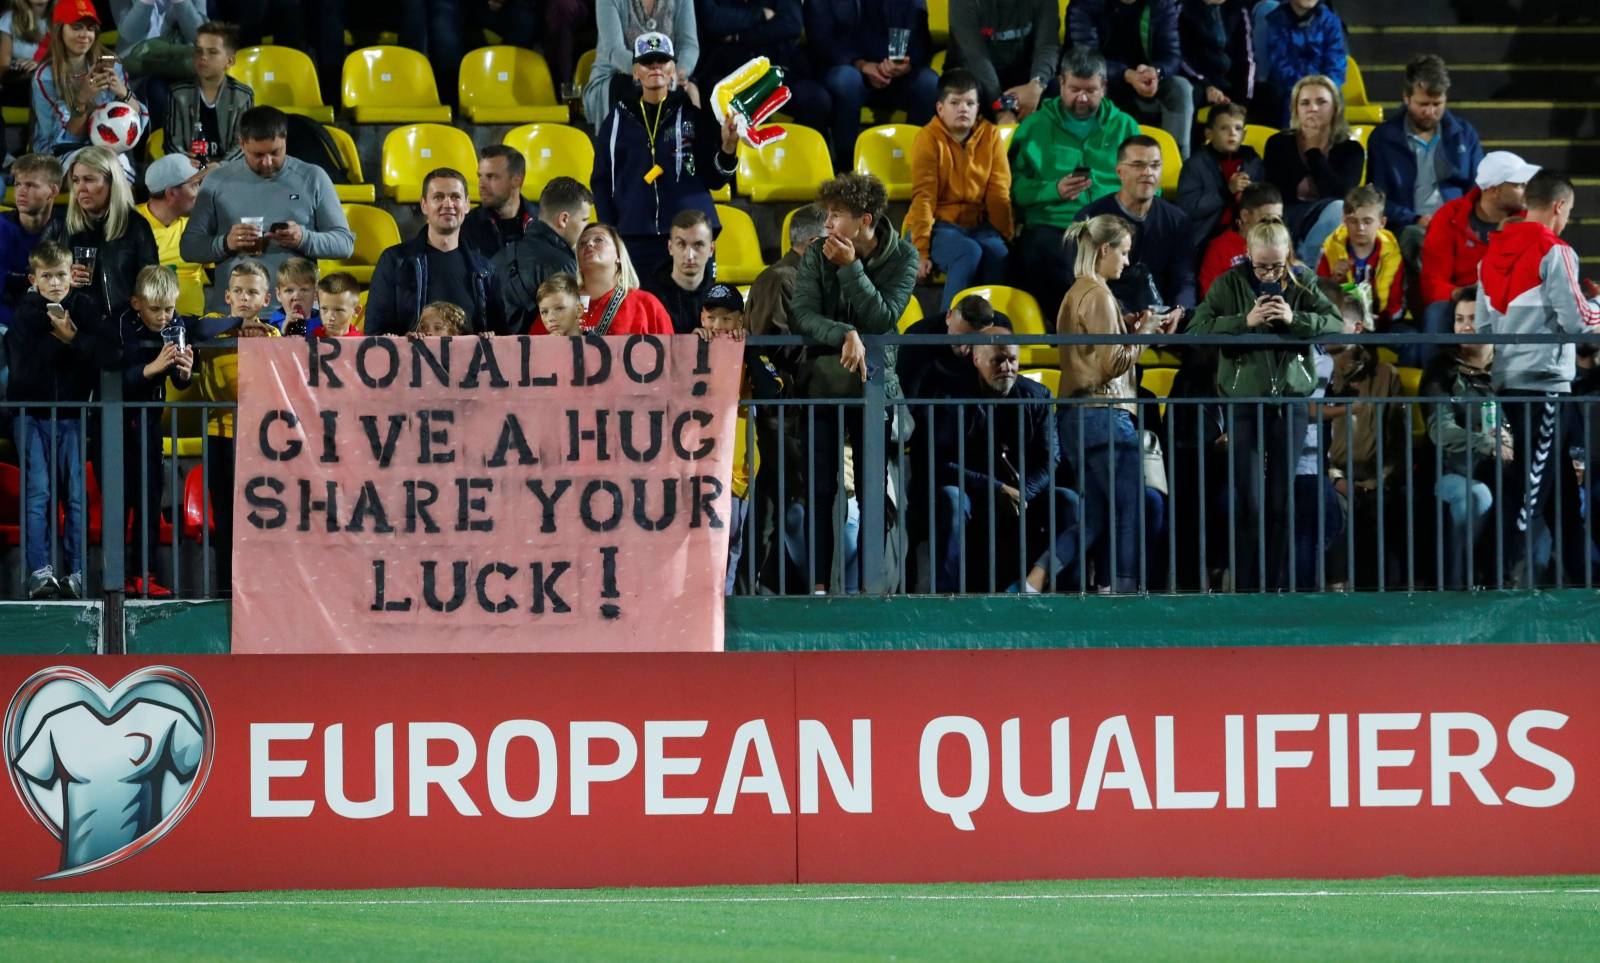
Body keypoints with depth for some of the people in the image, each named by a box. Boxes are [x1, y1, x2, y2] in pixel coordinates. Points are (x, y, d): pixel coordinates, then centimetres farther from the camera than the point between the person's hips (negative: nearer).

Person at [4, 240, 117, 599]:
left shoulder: (87, 309, -1)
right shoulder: (23, 315, -4)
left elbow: (112, 354, -12)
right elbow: (23, 368, -15)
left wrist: (73, 337, -19)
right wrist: (57, 338, -19)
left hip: (73, 414, 1)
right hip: (32, 414, -1)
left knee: (76, 494, -2)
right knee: (38, 492, -10)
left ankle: (75, 573, 0)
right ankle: (40, 572, -12)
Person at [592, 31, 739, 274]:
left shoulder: (694, 114, 6)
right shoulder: (618, 119, 11)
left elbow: (714, 180, 5)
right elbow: (601, 181, 14)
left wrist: (727, 149, -14)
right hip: (635, 240, 1)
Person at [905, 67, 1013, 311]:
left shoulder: (990, 135, 4)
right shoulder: (929, 138, -6)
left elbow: (999, 193, 4)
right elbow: (924, 197, -10)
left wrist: (1005, 237, -2)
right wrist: (921, 250, -16)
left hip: (978, 224, 3)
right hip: (939, 223, -3)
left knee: (997, 254, -31)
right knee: (969, 252, -34)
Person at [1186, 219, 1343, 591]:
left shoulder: (1302, 283, 5)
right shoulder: (1230, 284, 0)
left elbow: (1337, 323, -2)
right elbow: (1197, 329, -8)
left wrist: (1295, 319, -17)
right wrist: (1245, 321, -19)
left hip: (1290, 401, 2)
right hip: (1244, 400, -2)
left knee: (1281, 500, 5)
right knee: (1249, 500, -6)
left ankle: (1277, 585, 11)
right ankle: (1246, 587, -1)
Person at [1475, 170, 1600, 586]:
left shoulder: (1492, 254, 13)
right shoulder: (1555, 252, -10)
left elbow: (1482, 325, 15)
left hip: (1507, 380, 8)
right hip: (1544, 382, -8)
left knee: (1560, 483, 13)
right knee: (1532, 482, -5)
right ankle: (1514, 570, -7)